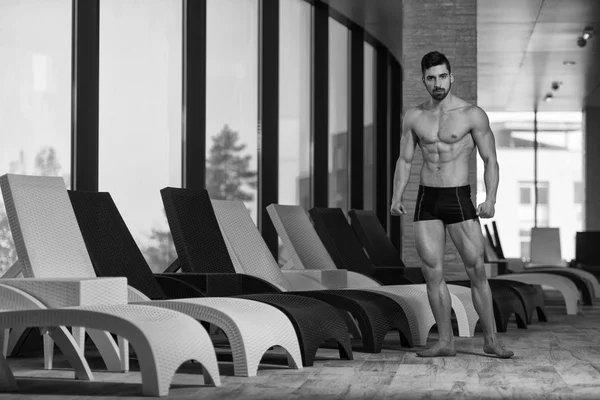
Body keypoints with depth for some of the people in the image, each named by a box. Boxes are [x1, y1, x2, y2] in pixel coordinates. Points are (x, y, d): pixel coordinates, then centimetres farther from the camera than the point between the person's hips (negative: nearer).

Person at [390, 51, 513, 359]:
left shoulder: (473, 115, -4)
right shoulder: (413, 117, 7)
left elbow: (490, 161, -3)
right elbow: (404, 160, 13)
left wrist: (490, 200, -16)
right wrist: (396, 197, 0)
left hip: (459, 199, -3)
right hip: (426, 200, 3)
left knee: (477, 271, -5)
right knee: (432, 273, 1)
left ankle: (491, 340, 4)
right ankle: (445, 342, 8)